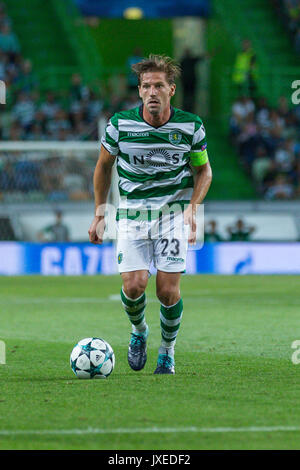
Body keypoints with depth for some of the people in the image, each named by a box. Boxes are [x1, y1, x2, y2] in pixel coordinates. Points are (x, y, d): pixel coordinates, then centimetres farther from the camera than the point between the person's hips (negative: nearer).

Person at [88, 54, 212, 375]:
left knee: (168, 290, -9)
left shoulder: (191, 126, -6)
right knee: (134, 285, -14)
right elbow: (104, 166, 9)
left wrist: (193, 206, -7)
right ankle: (138, 332, 20)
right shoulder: (120, 124, -7)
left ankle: (167, 351, 17)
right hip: (132, 212, 0)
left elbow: (203, 169, 9)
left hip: (174, 210, 0)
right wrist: (99, 214, 10)